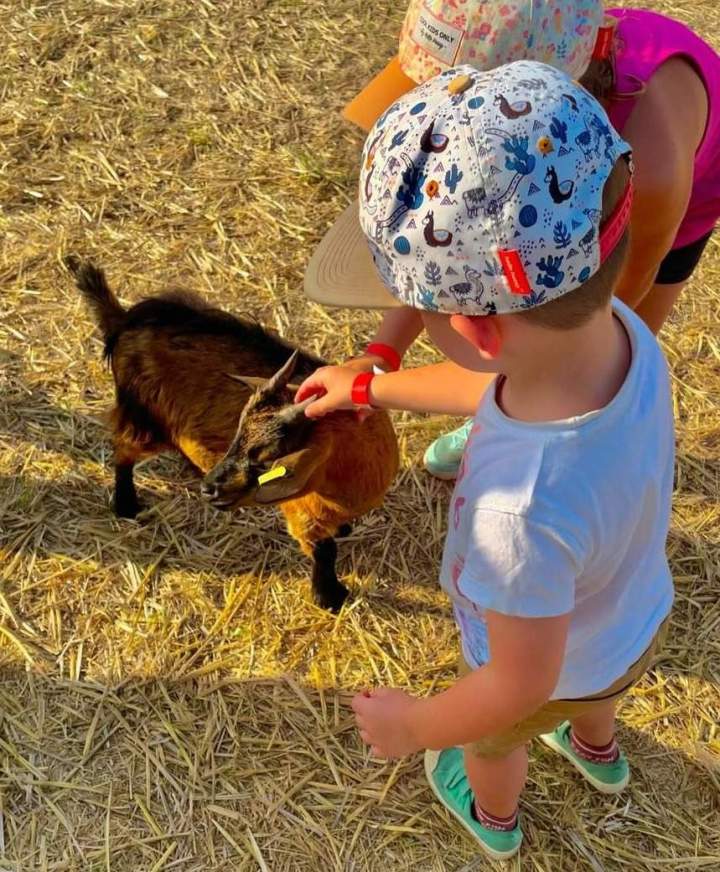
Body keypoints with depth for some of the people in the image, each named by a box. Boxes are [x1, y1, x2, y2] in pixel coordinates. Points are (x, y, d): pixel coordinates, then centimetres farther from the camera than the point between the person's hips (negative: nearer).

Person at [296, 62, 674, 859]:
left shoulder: (523, 508, -50)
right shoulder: (616, 329, -30)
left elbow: (521, 686, -32)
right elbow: (495, 389, -7)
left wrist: (413, 724, -14)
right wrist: (371, 388, 4)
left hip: (552, 674, -5)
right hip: (635, 619, 5)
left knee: (493, 740, 32)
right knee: (591, 693, 41)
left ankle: (494, 819, 68)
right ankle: (598, 754, 75)